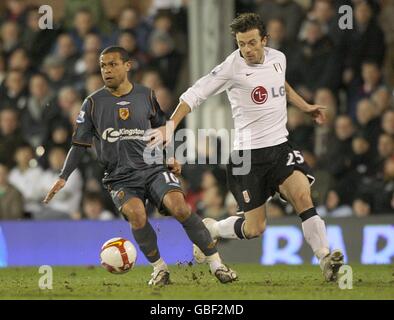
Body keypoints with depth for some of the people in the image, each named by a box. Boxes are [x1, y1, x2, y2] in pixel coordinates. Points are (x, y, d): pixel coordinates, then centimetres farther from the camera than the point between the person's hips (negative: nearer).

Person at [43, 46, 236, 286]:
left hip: (153, 169, 1)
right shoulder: (94, 103, 5)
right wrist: (63, 178, 0)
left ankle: (216, 264, -15)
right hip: (120, 178, -1)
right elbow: (80, 144, 7)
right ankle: (159, 268, -10)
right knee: (136, 214, -31)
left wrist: (172, 158, 4)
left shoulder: (146, 96, 8)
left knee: (179, 206, -26)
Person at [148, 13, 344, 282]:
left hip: (280, 146, 4)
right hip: (248, 152, -4)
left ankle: (326, 259, -21)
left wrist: (304, 106, 30)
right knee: (254, 228, -1)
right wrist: (170, 126, -17)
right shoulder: (232, 68, -12)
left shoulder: (278, 58, 5)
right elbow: (195, 94, -9)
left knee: (302, 195, -22)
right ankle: (211, 229, 29)